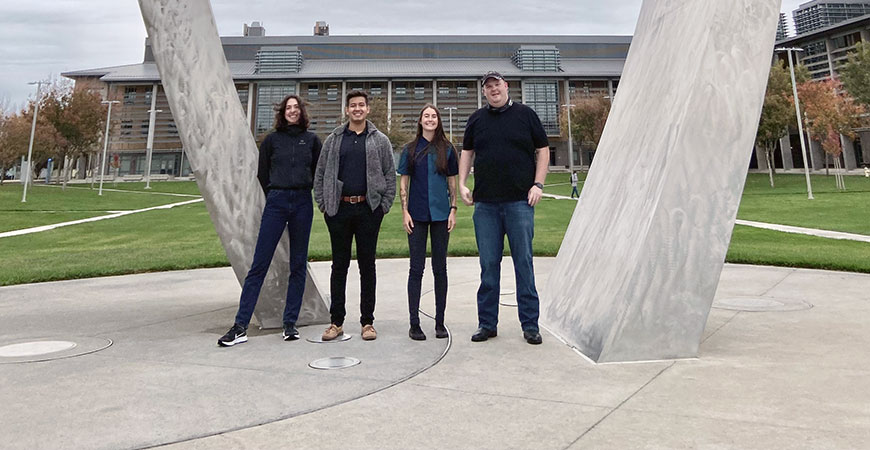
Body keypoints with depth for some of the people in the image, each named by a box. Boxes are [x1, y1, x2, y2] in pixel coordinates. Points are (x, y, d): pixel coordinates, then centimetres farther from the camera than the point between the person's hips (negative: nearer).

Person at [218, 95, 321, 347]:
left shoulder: (311, 140, 8)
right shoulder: (272, 140, 6)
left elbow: (319, 172, 14)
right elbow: (262, 174, 13)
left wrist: (302, 191, 12)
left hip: (302, 204, 1)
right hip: (276, 203, -1)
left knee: (298, 265, 4)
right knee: (259, 264, -4)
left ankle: (290, 323, 13)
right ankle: (240, 326, -1)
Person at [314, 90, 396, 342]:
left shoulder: (380, 141, 7)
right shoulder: (333, 140, 10)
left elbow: (390, 174, 6)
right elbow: (320, 174, 12)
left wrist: (384, 205, -3)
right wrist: (323, 204, 3)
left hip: (368, 209, -1)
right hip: (339, 209, 1)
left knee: (367, 265, 4)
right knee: (339, 265, 6)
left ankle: (367, 321, 13)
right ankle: (337, 321, 15)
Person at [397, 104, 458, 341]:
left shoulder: (447, 149, 7)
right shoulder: (410, 149, 5)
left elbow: (452, 182, 9)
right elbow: (403, 183, 5)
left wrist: (453, 210, 1)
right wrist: (405, 211, -3)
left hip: (441, 214, 1)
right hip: (417, 214, -1)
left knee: (440, 267, 7)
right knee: (416, 268, 1)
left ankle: (440, 322, 16)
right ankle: (414, 323, 9)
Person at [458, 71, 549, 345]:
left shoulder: (525, 114, 6)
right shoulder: (477, 119, 13)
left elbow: (543, 150, 7)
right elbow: (467, 152, 20)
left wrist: (538, 184, -4)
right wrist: (462, 184, 8)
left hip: (520, 201, -2)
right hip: (485, 203, 2)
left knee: (524, 263, 1)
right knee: (488, 265, 6)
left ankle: (530, 324, 11)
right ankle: (487, 324, 16)